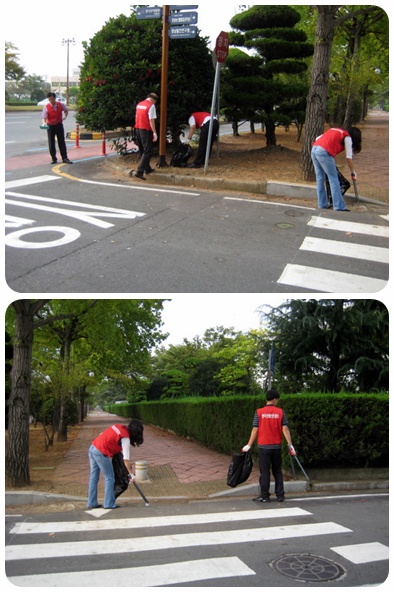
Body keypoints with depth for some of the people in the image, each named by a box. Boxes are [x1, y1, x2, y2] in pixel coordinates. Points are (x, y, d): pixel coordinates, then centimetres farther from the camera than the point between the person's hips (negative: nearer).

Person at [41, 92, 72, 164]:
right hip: (50, 126, -1)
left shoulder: (61, 105, -5)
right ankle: (54, 159, 12)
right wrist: (44, 122, -39)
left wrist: (65, 116, 5)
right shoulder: (46, 107, -13)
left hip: (59, 125, 2)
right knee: (51, 143, 2)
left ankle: (65, 158, 9)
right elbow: (43, 116, -21)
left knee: (62, 142, 5)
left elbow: (66, 110, 17)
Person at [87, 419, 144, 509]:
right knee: (109, 478, 5)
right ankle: (109, 504, 9)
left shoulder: (120, 426, 11)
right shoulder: (125, 438, -11)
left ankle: (92, 503, 22)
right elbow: (126, 459, -11)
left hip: (92, 448, 8)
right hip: (101, 453, -8)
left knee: (93, 477, 14)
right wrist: (131, 474, -2)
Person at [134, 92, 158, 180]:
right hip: (146, 130, -8)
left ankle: (147, 169, 30)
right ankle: (139, 172, -17)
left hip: (138, 129, 8)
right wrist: (154, 133, -16)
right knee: (147, 152, -7)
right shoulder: (151, 106, -11)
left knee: (142, 151, 18)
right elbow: (151, 120, -16)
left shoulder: (139, 104, 13)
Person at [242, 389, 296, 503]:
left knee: (265, 472, 4)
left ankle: (264, 496, 6)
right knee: (277, 471, 13)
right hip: (277, 446, 2)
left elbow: (255, 430, -6)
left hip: (263, 446, -2)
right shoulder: (280, 412, -2)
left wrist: (248, 445, 0)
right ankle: (280, 495, 15)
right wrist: (290, 445, -2)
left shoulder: (259, 412, -5)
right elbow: (285, 429, -6)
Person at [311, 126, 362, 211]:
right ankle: (339, 206, -2)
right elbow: (349, 157, 5)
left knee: (320, 178, 14)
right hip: (324, 153, -7)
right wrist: (352, 172, 14)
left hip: (314, 149, 7)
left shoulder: (335, 131, 28)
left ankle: (322, 204, 18)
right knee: (333, 180, -2)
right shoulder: (347, 137, 8)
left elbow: (318, 138, 24)